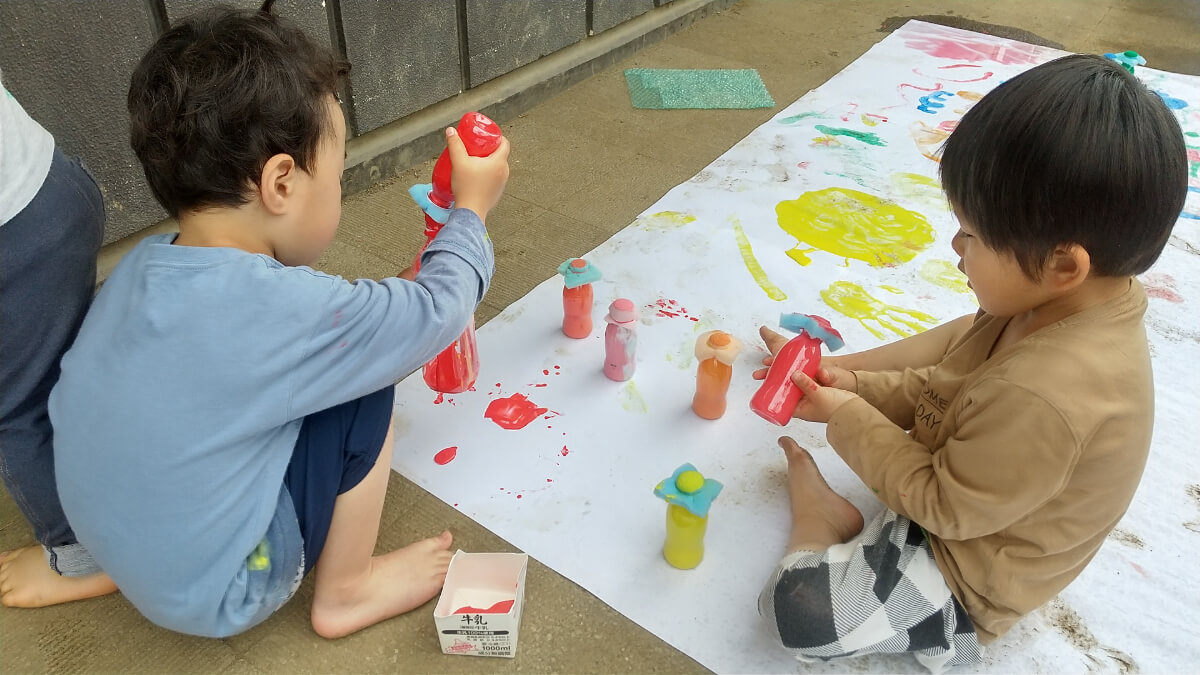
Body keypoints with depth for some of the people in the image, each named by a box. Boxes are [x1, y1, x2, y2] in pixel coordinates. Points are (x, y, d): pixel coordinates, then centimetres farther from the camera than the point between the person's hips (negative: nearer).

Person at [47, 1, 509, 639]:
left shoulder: (139, 265, -8)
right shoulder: (287, 310, -30)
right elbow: (439, 308, -16)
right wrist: (472, 208, -1)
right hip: (217, 600, -7)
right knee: (366, 385, -9)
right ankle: (345, 591, 6)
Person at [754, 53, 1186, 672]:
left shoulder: (1044, 398, -41)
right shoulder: (1078, 308, -12)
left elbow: (946, 507, -27)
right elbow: (957, 385, 1)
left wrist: (849, 417, -21)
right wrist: (861, 387, -9)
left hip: (967, 579, -8)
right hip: (956, 490, 9)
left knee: (797, 607, -22)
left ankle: (819, 513, 3)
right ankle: (823, 368, 29)